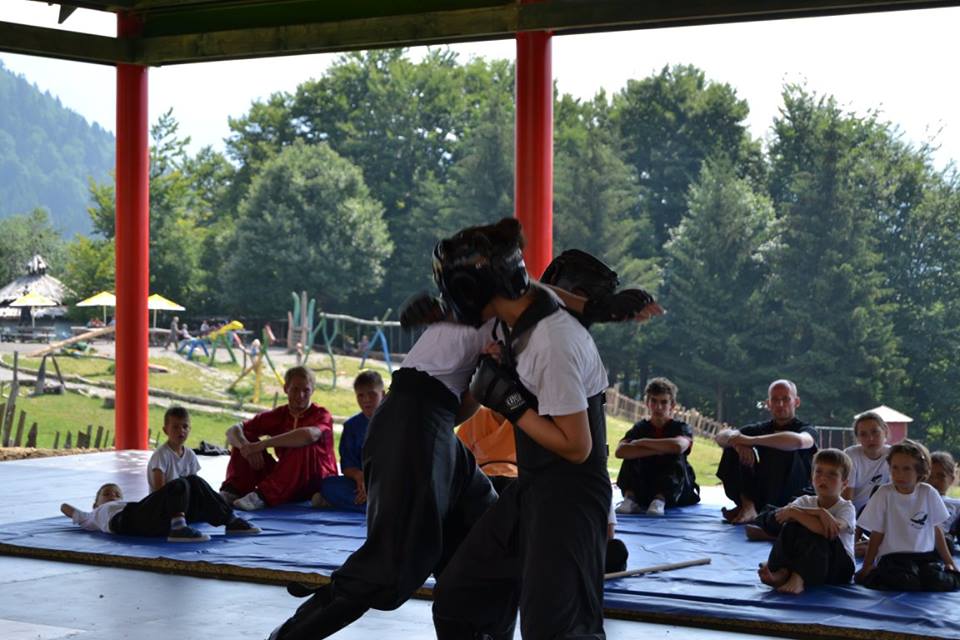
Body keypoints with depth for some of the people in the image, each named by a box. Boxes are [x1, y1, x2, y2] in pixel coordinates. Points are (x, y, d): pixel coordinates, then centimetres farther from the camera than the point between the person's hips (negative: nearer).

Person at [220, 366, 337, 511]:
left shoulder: (322, 415, -10)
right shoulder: (279, 415, 5)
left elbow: (309, 435, -36)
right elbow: (233, 431, -2)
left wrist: (263, 444, -34)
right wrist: (245, 446, -27)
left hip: (316, 482, -5)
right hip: (285, 481, 5)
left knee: (304, 445, -34)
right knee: (246, 438, -5)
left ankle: (263, 496, -39)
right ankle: (232, 491, -23)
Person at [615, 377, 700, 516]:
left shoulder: (681, 428, -5)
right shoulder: (640, 428, 2)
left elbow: (678, 445, -33)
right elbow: (620, 451, -20)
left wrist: (643, 442, -22)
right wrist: (657, 450, -26)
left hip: (673, 492, -2)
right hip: (644, 493, 2)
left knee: (677, 459, -26)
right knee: (632, 455, -15)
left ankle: (660, 500, -43)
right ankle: (630, 498, -29)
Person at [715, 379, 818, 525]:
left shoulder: (806, 431, -4)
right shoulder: (761, 429, 10)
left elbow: (798, 441, -32)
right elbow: (721, 436, -3)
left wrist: (750, 440, -33)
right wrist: (738, 443, -28)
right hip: (761, 496, 4)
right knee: (734, 449, -9)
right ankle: (747, 506, -20)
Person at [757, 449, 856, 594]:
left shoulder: (846, 508, -5)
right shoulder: (805, 501, 9)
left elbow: (833, 529, -29)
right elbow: (784, 514, -16)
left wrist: (795, 512, -25)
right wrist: (819, 513, -28)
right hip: (806, 561, 4)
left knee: (818, 534, -32)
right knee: (792, 525, -20)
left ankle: (798, 578, -42)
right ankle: (782, 572, -34)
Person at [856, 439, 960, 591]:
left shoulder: (928, 493, 2)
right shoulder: (884, 494, -5)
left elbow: (937, 530, 12)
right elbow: (877, 534, 2)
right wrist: (867, 566, 2)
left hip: (926, 556, 3)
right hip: (893, 557, -3)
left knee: (942, 584, -26)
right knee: (908, 584, -34)